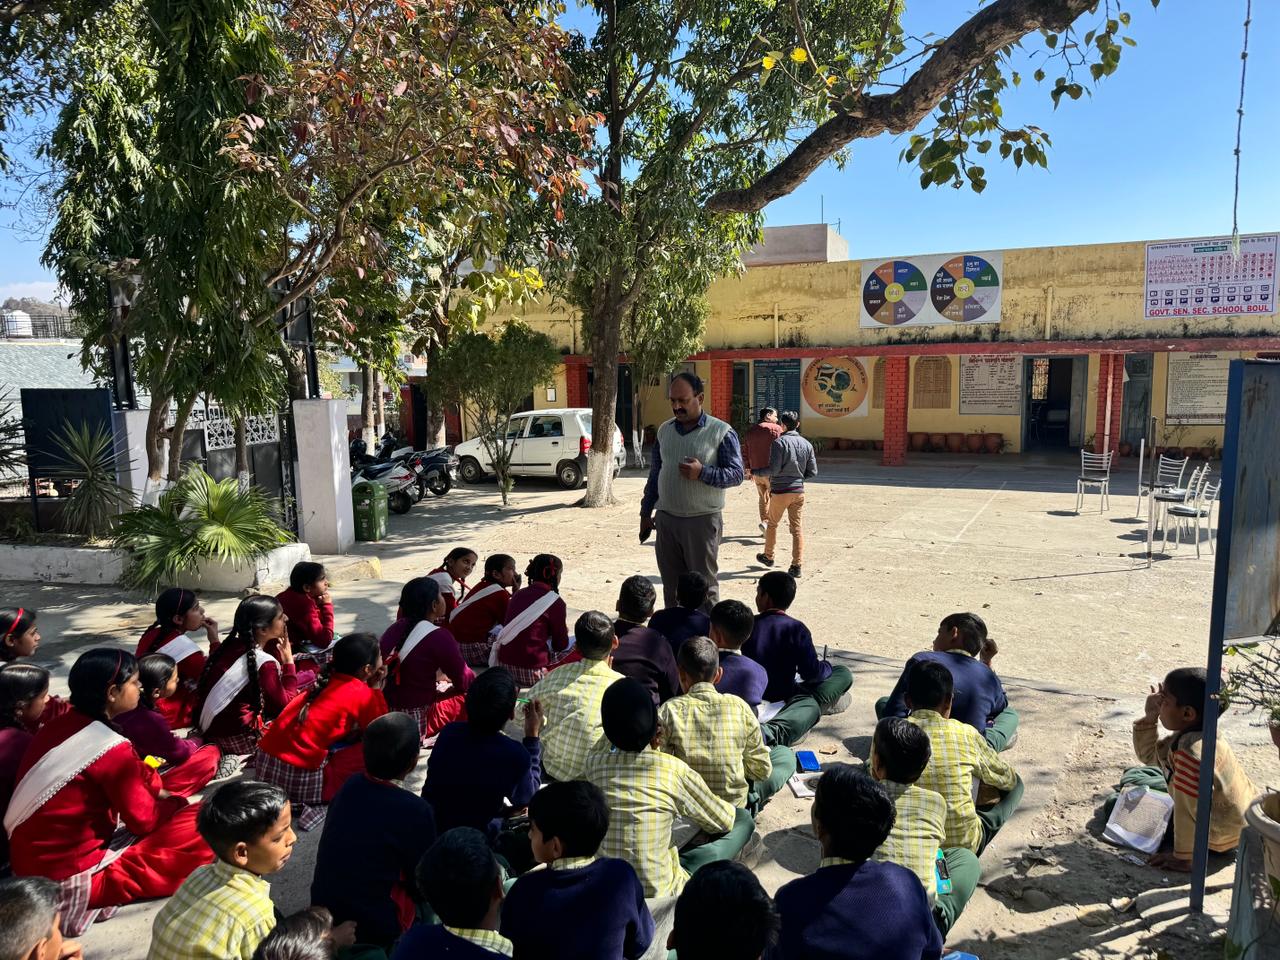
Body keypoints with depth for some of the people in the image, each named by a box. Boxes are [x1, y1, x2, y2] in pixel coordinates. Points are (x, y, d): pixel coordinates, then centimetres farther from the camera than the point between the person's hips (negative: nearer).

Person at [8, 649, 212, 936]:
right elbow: (145, 821, -12)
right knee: (200, 825, -13)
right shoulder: (109, 748, -22)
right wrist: (177, 801, 5)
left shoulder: (59, 727, 2)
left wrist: (161, 789, 10)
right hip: (71, 879, -8)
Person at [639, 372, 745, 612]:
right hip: (666, 518, 5)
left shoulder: (722, 432, -6)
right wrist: (646, 513, 16)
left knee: (704, 585, 2)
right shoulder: (664, 430, 10)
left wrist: (702, 472, -24)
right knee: (670, 584, 13)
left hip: (702, 520, -5)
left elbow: (736, 474, -9)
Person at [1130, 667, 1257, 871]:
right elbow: (1148, 754, 9)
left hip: (1226, 836, -7)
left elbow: (1189, 809, -29)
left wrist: (1182, 857, -20)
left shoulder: (1192, 751, -35)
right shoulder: (1186, 735, -7)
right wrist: (1149, 719, -6)